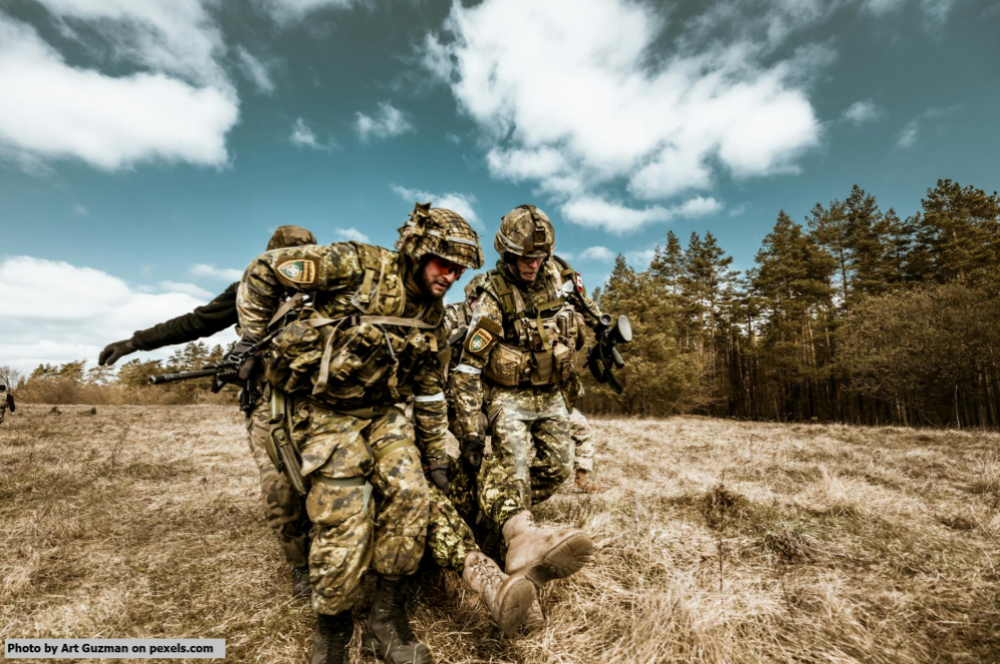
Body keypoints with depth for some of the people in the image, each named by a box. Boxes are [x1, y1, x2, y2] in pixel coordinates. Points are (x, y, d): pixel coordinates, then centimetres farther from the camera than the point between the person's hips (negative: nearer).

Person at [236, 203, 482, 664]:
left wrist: (435, 455, 12)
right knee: (344, 520, -10)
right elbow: (263, 271, -8)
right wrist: (251, 341, -5)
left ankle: (386, 618, 12)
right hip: (323, 409, -5)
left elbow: (430, 390, 9)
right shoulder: (356, 265, -18)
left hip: (380, 411, 6)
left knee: (410, 495, -9)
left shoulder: (432, 316, 1)